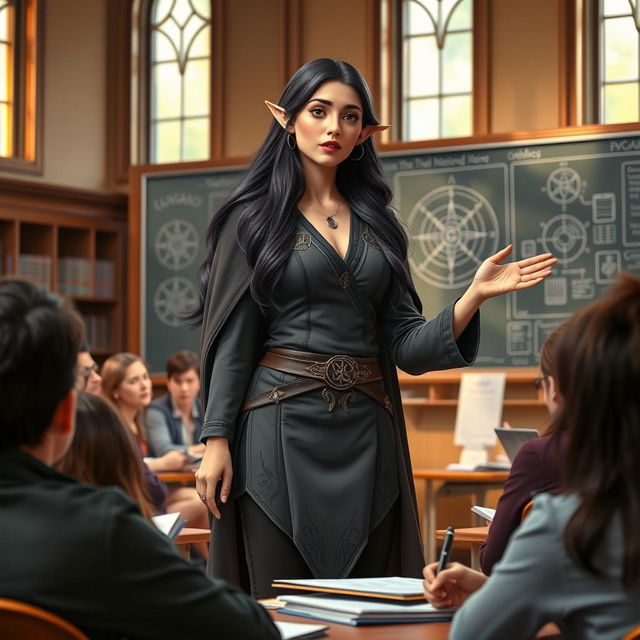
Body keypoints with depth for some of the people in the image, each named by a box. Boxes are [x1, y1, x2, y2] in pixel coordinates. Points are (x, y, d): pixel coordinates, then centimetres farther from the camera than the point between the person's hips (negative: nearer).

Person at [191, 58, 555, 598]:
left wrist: (476, 294, -6)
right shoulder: (254, 218, 2)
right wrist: (216, 441, -10)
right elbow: (231, 339, -3)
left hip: (365, 435, 4)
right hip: (282, 429, -4)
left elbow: (407, 345, 6)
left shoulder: (375, 223, 12)